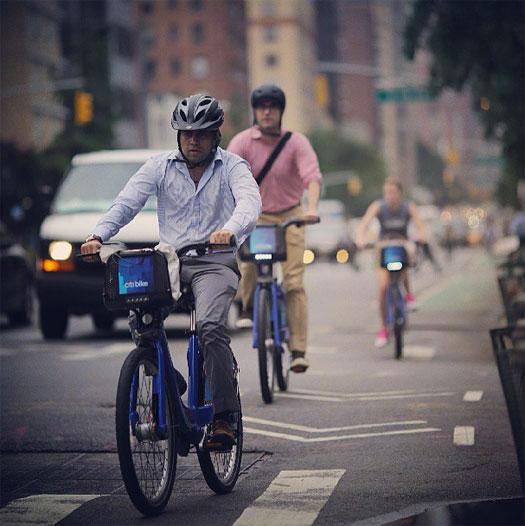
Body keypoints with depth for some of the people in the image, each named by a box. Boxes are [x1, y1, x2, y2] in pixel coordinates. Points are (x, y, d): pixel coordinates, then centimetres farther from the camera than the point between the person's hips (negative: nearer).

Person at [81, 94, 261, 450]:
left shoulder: (232, 167, 3)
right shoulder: (160, 167, 9)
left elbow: (249, 202, -17)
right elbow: (127, 202, -2)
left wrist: (230, 230, -40)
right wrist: (99, 235, -21)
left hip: (214, 263, -3)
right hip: (169, 260, 3)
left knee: (211, 326, -28)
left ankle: (224, 417, -20)